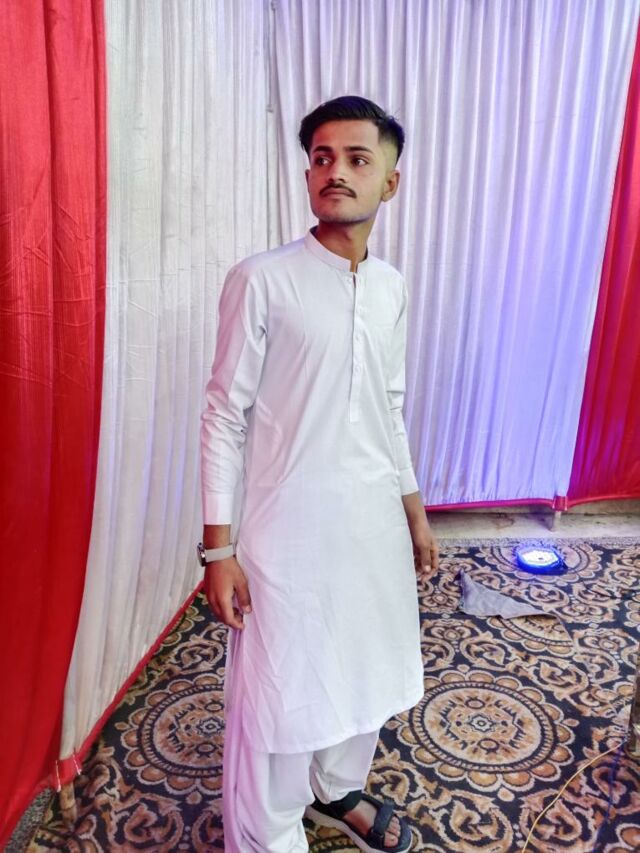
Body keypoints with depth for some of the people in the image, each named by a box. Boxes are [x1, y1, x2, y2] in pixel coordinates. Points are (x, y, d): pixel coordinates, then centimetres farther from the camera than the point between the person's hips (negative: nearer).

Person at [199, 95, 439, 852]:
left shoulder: (391, 286, 5)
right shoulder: (261, 280, -12)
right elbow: (224, 415, -10)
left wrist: (414, 510, 16)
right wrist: (219, 548, -11)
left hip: (374, 517, 6)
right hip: (287, 525, -5)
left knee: (365, 671, 21)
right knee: (275, 695, 7)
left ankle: (337, 790, 49)